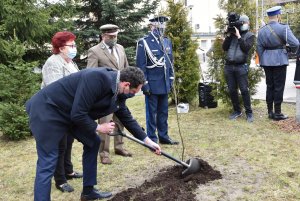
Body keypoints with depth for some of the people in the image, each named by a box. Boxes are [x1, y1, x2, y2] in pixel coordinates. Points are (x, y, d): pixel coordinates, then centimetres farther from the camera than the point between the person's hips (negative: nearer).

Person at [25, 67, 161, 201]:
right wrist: (98, 127, -12)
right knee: (48, 163, -9)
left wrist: (148, 141, 17)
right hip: (47, 110, -9)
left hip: (70, 113, 10)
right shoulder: (97, 79, -30)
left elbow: (126, 117, 13)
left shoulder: (118, 93, 0)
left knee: (92, 142, 13)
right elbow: (78, 114, -28)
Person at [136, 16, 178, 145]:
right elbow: (140, 65, -10)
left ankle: (163, 136, 26)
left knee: (163, 112, 14)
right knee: (151, 113, 4)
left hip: (165, 84, 6)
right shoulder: (143, 43, -8)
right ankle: (152, 139, 14)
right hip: (152, 84, -5)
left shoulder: (167, 42, 10)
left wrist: (171, 80, 11)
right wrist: (144, 84, -12)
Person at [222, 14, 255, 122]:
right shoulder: (232, 33, 15)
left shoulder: (250, 35, 6)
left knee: (244, 90, -6)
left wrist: (238, 36, -11)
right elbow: (224, 47, 6)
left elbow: (246, 48, -11)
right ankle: (237, 111, 19)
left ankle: (249, 112, 4)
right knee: (232, 90, 7)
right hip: (228, 66, 4)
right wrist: (229, 35, -2)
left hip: (241, 66, -4)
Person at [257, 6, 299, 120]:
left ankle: (270, 112, 18)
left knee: (269, 86, 13)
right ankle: (277, 113, 7)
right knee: (278, 87, 2)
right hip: (279, 60, -5)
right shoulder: (283, 28, -10)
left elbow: (259, 48, 6)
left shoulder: (262, 30, 5)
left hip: (267, 61, 5)